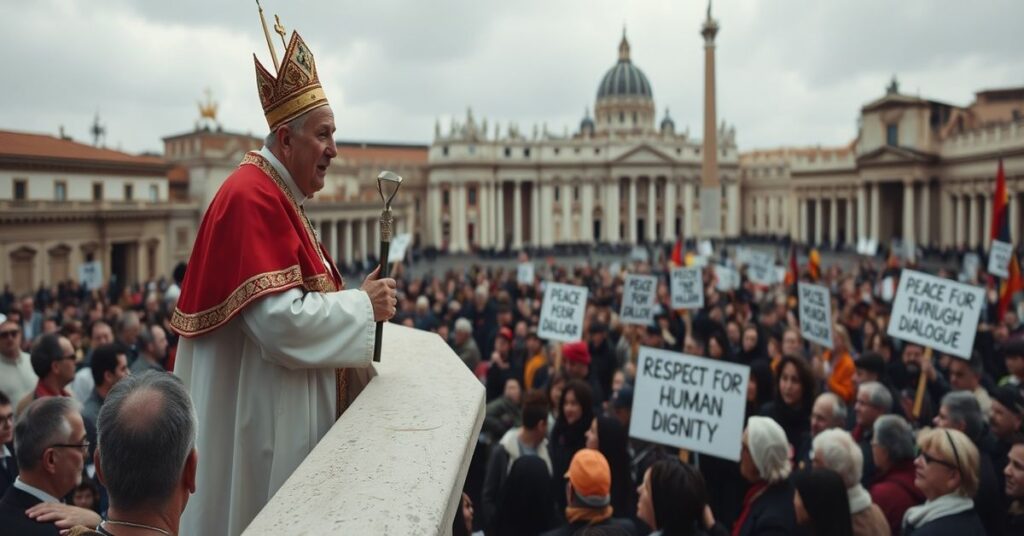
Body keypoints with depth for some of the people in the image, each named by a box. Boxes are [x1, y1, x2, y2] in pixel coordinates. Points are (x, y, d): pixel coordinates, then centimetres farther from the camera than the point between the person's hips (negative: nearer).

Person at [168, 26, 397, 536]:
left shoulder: (276, 196, 12)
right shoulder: (253, 197, -20)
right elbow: (280, 319, -28)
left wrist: (355, 300, 5)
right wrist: (361, 306, -16)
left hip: (283, 409, 10)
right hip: (259, 415, -10)